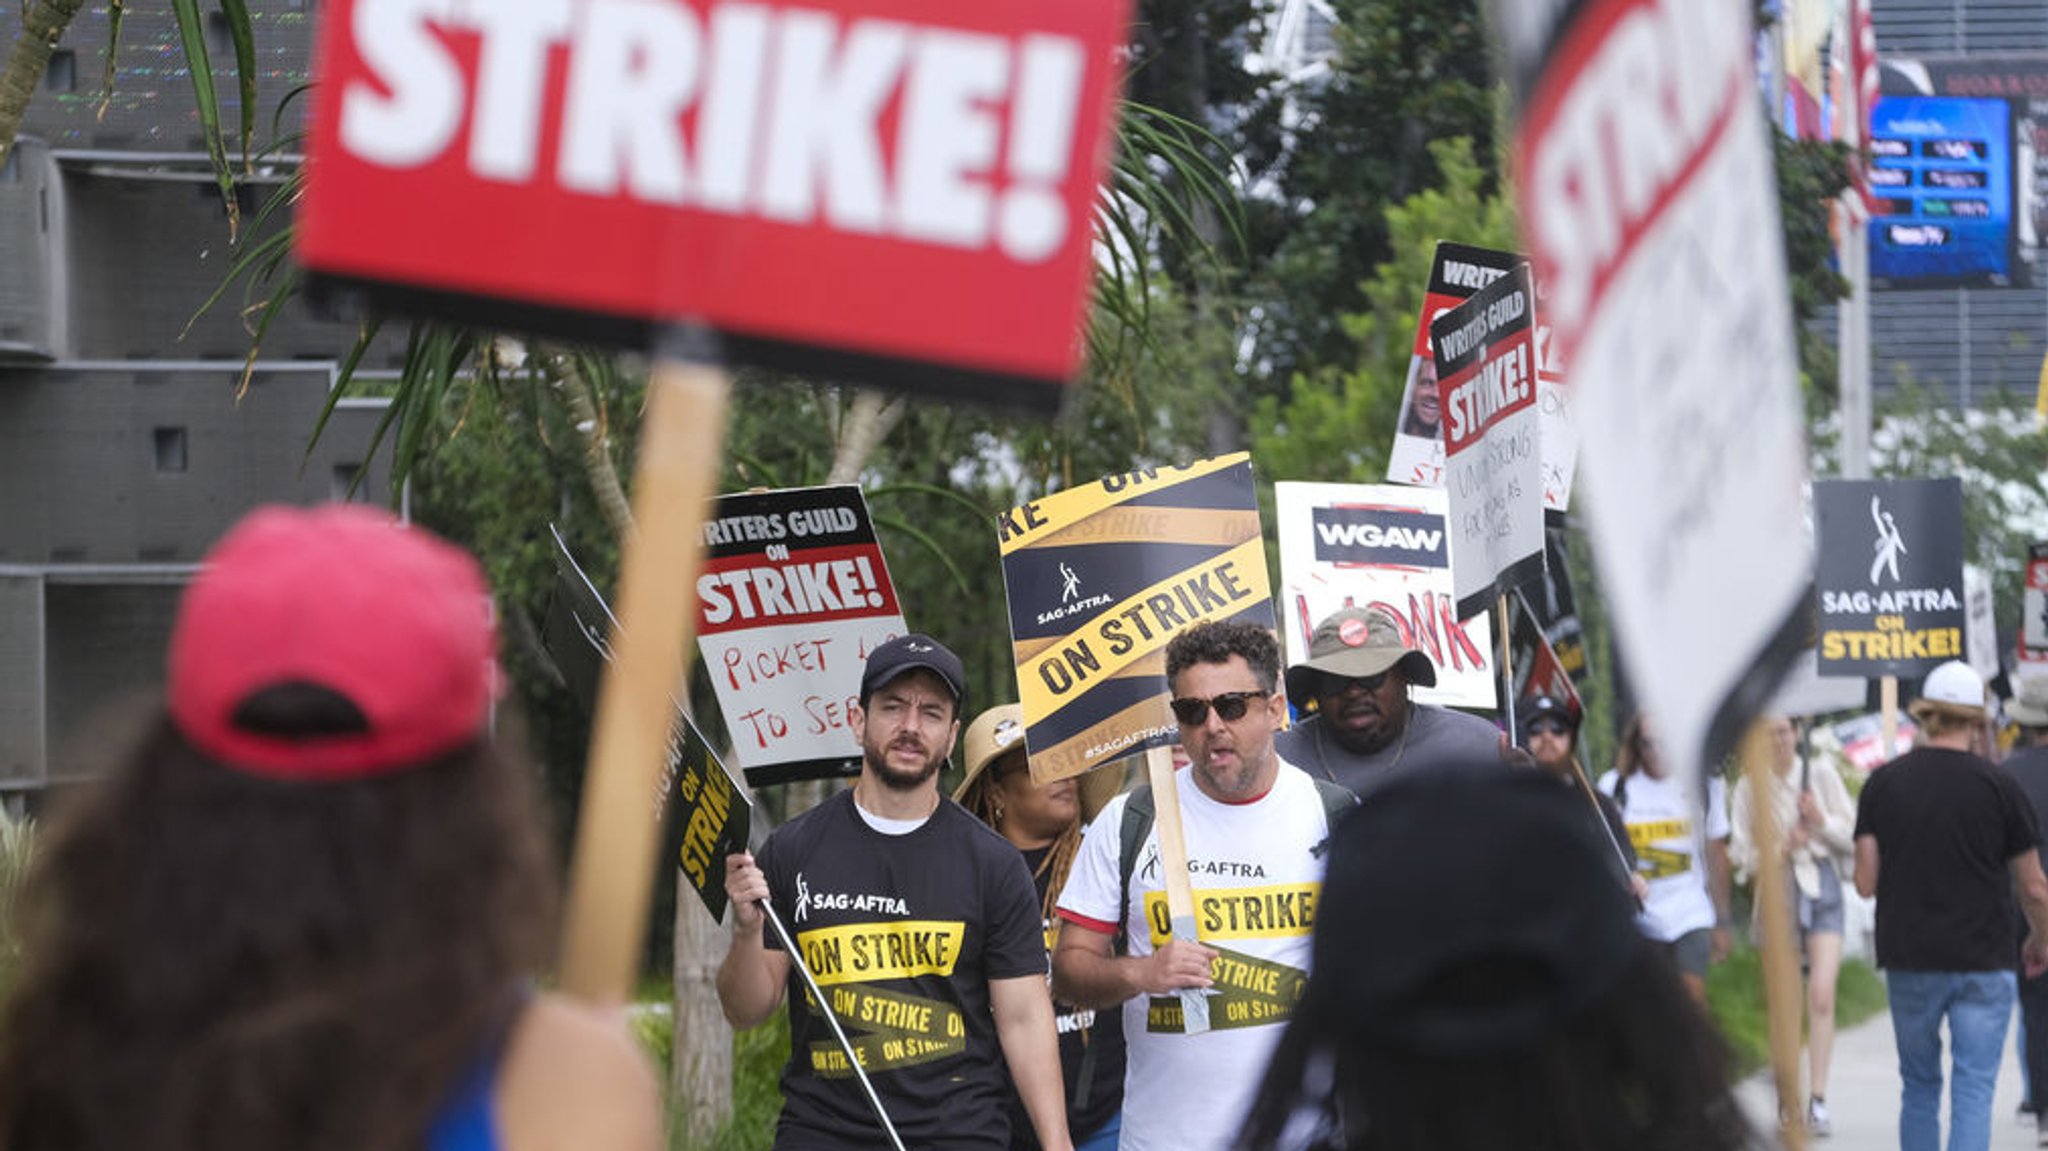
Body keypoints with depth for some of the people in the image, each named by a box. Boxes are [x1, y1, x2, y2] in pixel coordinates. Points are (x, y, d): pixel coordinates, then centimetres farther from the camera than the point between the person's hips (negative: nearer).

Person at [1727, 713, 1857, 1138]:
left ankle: (1818, 1099, -15)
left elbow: (1854, 836, 7)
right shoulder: (1749, 787, 4)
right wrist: (1781, 848, -13)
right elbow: (1740, 855, 3)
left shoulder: (1821, 774, 5)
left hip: (1822, 885, 0)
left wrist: (1822, 821, -12)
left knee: (1822, 993, -15)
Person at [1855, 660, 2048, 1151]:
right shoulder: (1997, 786, -6)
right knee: (1974, 1088, -1)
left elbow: (1866, 881, -2)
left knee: (1919, 1086, 15)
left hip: (1908, 961, 3)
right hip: (1984, 962, -2)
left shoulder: (1883, 783, -1)